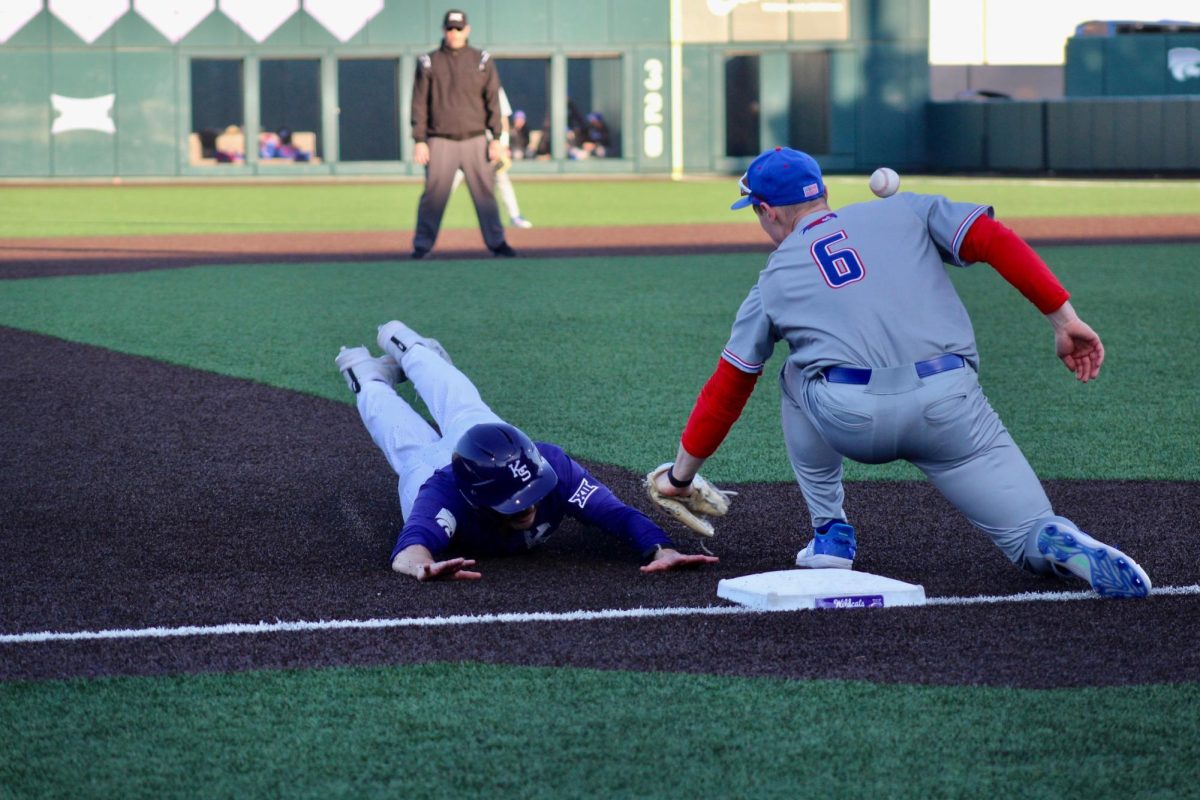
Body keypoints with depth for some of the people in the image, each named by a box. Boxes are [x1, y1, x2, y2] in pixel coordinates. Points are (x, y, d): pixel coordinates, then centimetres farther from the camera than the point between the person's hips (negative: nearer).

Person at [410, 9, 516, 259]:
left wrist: (496, 139, -3)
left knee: (485, 192, 1)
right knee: (433, 194, -3)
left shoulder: (482, 61, 5)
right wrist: (419, 141, -5)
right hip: (440, 142, -1)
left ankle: (496, 242, 7)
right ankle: (422, 245, 3)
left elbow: (493, 101, 4)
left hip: (475, 141, 1)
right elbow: (419, 104, 3)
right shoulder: (429, 63, 4)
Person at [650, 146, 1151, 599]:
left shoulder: (774, 281, 22)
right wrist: (1064, 319, 6)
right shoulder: (905, 211, 22)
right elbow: (996, 242, 7)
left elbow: (725, 390, 25)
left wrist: (681, 473, 36)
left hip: (850, 422, 0)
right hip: (950, 407, 0)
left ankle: (831, 536, 26)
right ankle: (1059, 545, -27)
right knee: (1032, 538, 10)